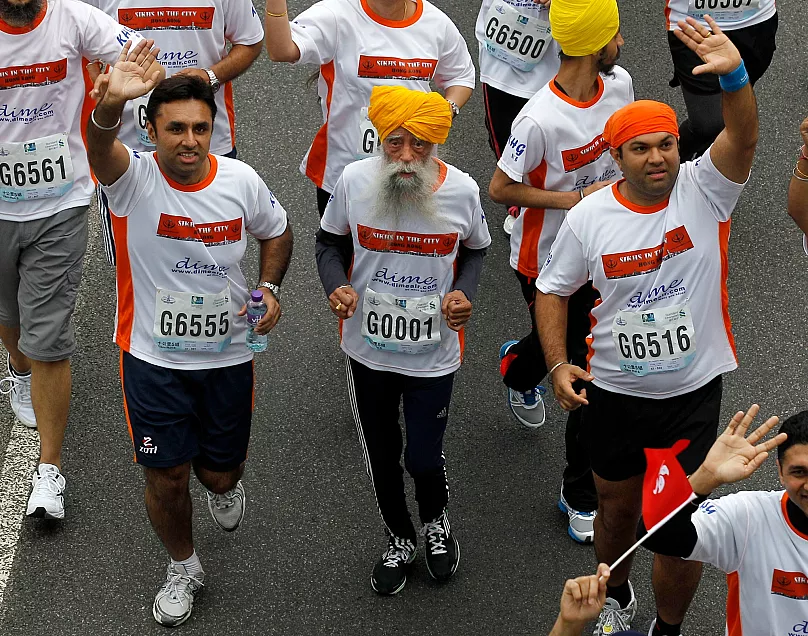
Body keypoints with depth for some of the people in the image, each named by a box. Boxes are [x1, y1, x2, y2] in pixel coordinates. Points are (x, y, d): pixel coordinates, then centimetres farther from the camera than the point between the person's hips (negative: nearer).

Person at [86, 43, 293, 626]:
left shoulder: (241, 181, -10)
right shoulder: (133, 177, -19)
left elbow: (277, 232, 11)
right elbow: (99, 146, -44)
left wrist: (270, 287, -8)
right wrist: (111, 104, -67)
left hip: (228, 355, 2)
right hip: (153, 358, -2)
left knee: (219, 470, 15)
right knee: (166, 476, 4)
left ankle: (225, 485, 55)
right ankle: (183, 569, 33)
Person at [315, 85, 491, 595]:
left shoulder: (462, 190, -18)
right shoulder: (354, 182, -18)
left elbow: (475, 250, 2)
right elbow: (330, 242, 0)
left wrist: (465, 292, -16)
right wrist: (336, 287, -19)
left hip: (432, 355, -1)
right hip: (369, 351, 1)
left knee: (424, 459, 9)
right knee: (381, 455, 19)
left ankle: (437, 522, 46)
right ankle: (400, 540, 48)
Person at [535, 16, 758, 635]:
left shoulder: (704, 190, -12)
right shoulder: (588, 217, -9)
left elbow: (742, 137, -31)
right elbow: (554, 290, 2)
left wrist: (734, 74, -50)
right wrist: (558, 363, -11)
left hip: (694, 392, -1)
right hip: (614, 393, 1)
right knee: (617, 509, 21)